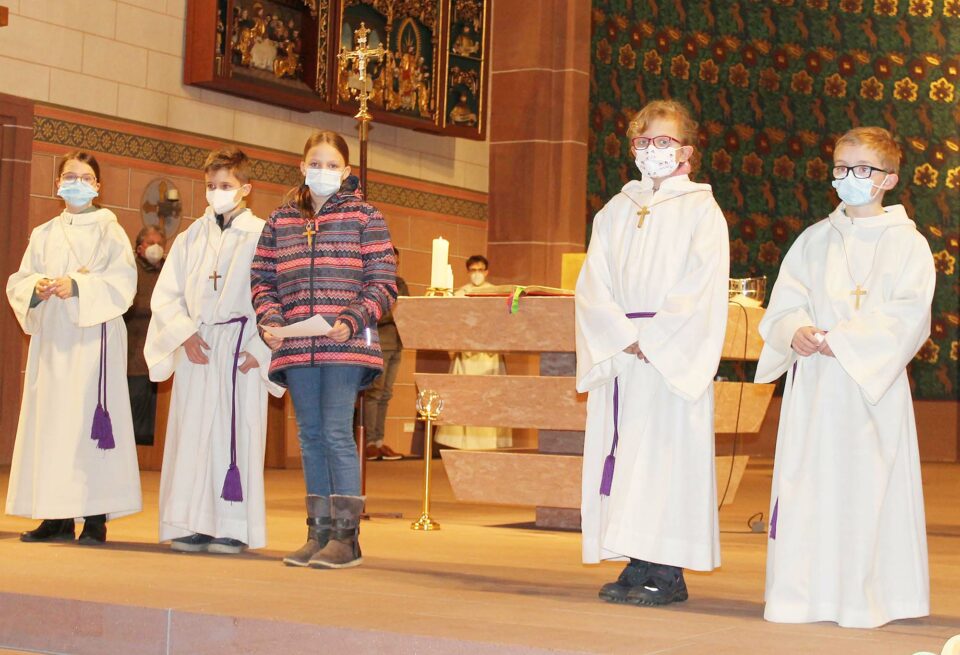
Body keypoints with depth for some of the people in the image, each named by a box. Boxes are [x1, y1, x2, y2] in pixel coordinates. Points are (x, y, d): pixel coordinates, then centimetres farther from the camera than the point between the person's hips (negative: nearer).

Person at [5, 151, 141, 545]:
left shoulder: (108, 230, 5)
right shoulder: (43, 235, 18)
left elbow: (122, 280, -8)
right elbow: (18, 283, 12)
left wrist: (78, 286, -20)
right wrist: (36, 289, -11)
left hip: (94, 336, -4)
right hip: (51, 336, 5)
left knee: (90, 418, -8)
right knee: (49, 419, 1)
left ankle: (95, 517, -7)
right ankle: (57, 517, 5)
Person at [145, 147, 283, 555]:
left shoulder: (261, 236, 1)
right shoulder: (191, 237, 13)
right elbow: (165, 294, 10)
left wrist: (259, 348, -13)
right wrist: (184, 332, -5)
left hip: (241, 349, -4)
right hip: (195, 348, 4)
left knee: (237, 433, -4)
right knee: (191, 433, 3)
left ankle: (233, 528, 0)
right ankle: (193, 525, 8)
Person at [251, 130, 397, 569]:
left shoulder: (363, 216, 2)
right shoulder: (280, 220, 14)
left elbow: (383, 281, -2)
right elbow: (262, 277, 14)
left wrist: (353, 320, -15)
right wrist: (269, 319, -4)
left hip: (345, 347, -5)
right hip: (296, 348, 5)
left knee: (337, 433, -9)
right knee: (310, 437, 9)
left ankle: (346, 536, -3)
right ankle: (319, 533, 16)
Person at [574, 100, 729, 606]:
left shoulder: (701, 211, 2)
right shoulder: (615, 212, 15)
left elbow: (702, 290, -8)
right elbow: (592, 284, 6)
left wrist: (651, 339, -14)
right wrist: (624, 335, -9)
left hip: (675, 356, -5)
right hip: (618, 352, 5)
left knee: (668, 449, -8)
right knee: (621, 449, 2)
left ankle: (668, 571, -6)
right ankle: (636, 565, 7)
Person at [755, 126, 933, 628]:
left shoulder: (906, 243, 1)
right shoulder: (814, 239, 14)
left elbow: (906, 316, -10)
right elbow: (785, 301, 9)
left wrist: (841, 340, -18)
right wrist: (796, 332, -13)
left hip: (872, 384, -4)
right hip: (812, 385, 4)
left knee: (866, 484, -4)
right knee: (806, 481, 2)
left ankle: (866, 597, 4)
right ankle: (802, 592, 9)